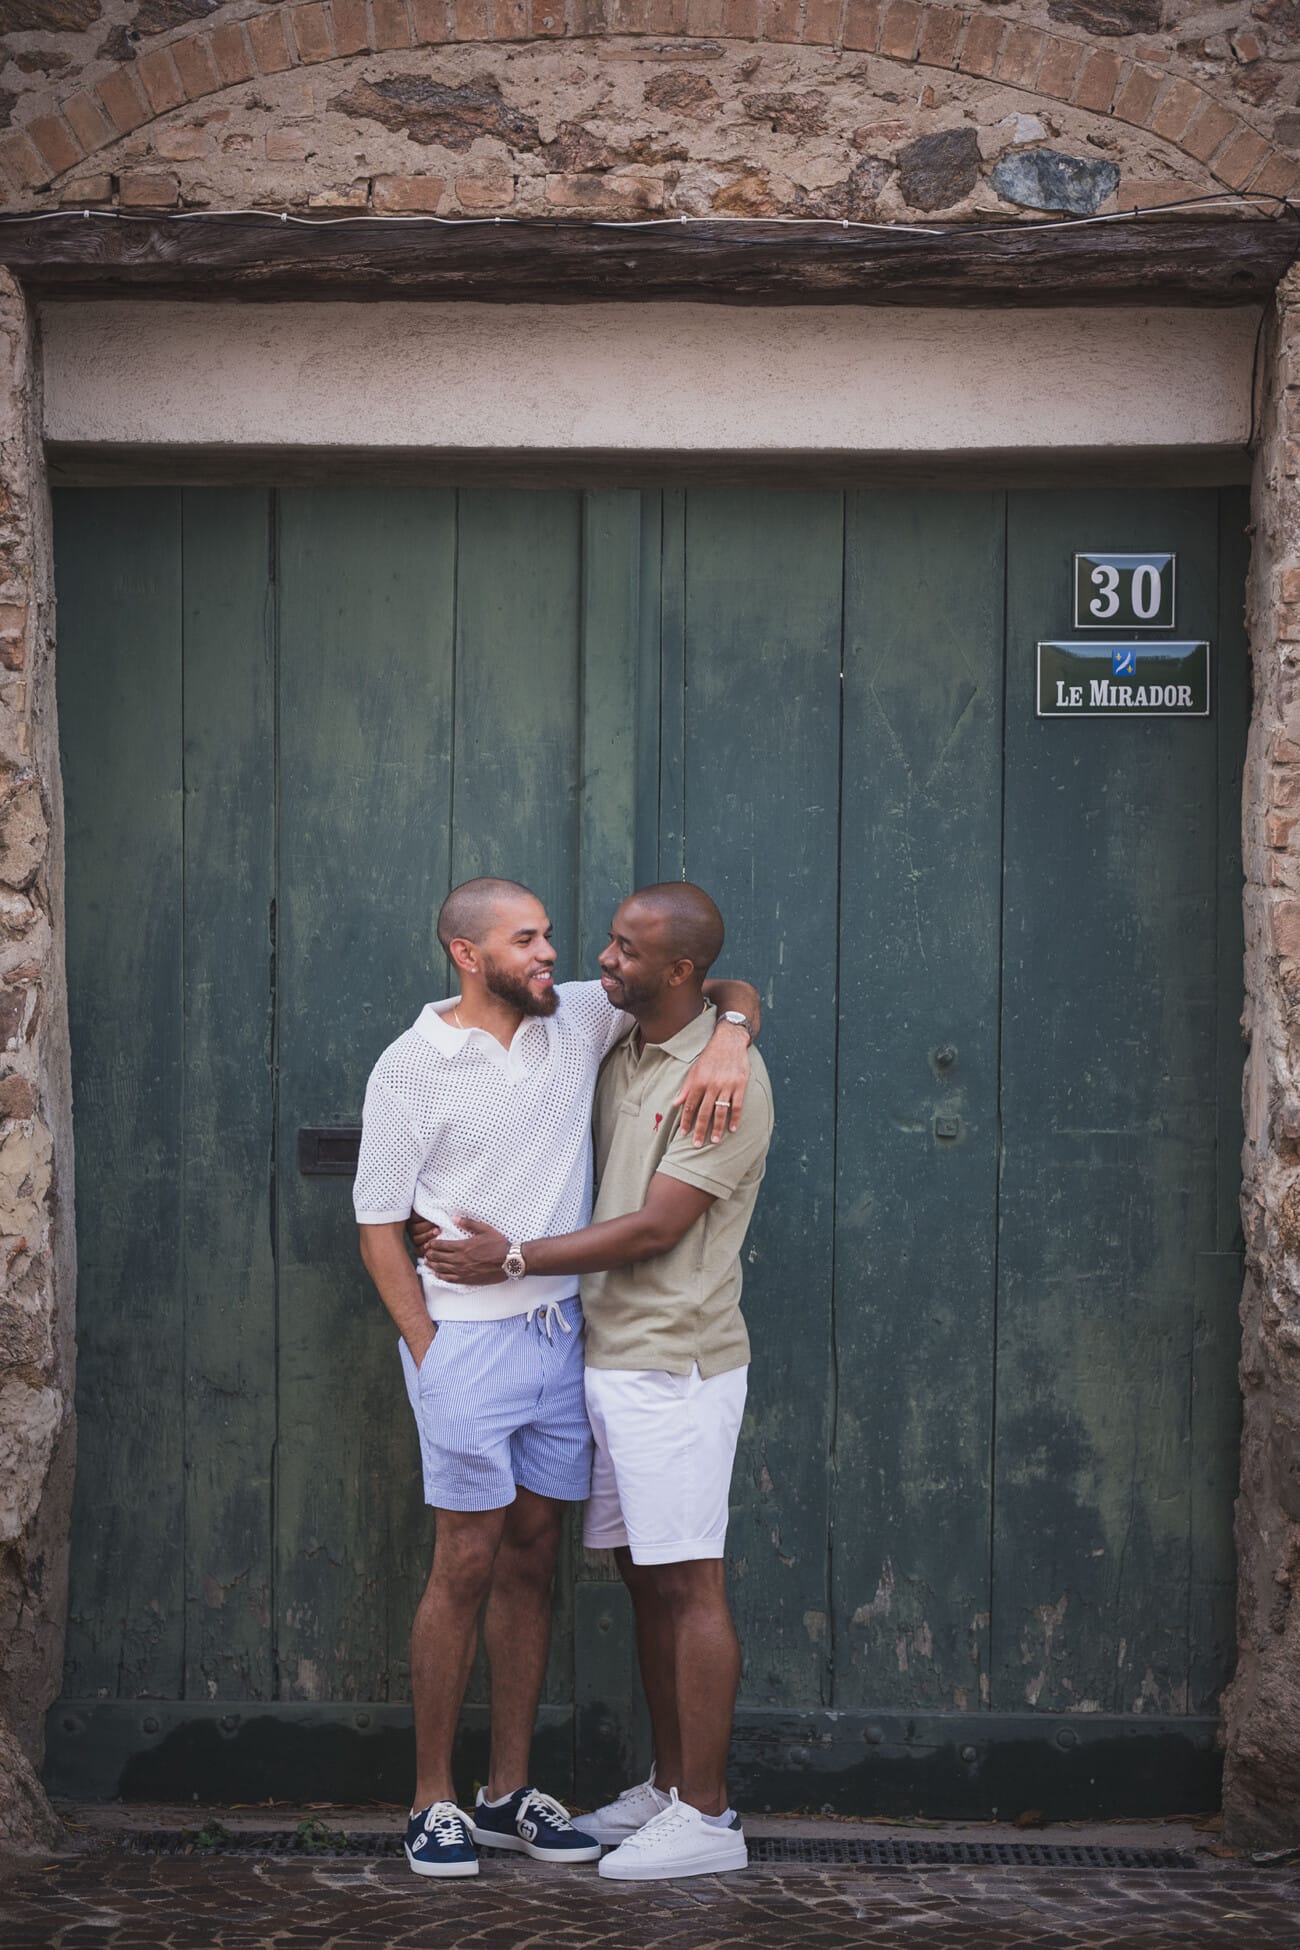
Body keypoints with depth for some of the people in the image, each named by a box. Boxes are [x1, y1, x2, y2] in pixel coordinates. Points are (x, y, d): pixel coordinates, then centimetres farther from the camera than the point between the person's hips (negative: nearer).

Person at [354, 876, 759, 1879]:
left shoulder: (581, 1019, 5)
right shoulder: (411, 1066, -6)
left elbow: (728, 989, 10)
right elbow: (379, 1224, -2)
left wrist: (728, 1038, -13)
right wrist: (428, 1350, -9)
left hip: (563, 1331, 5)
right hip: (467, 1337, -5)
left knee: (532, 1559, 9)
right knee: (467, 1566, -4)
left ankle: (512, 1792, 17)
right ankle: (434, 1801, 7)